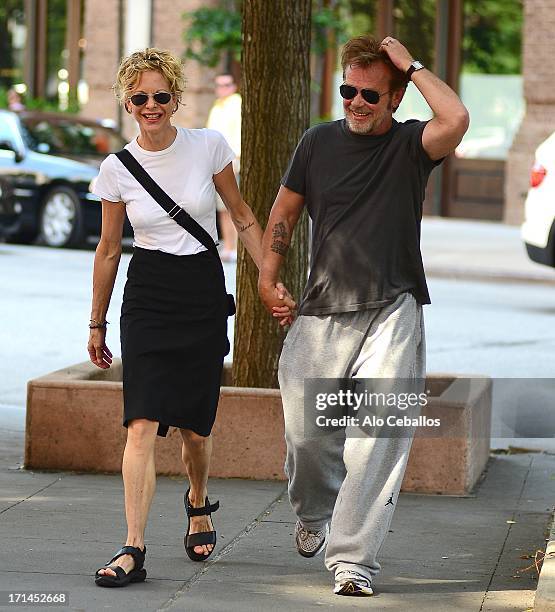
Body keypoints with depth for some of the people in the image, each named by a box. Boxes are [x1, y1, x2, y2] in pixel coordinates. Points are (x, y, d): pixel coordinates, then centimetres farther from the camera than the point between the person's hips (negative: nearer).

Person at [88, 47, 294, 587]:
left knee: (194, 424, 8)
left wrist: (272, 280, 1)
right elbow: (108, 250, 8)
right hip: (147, 296, 0)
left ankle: (198, 503, 40)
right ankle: (133, 549, -16)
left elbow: (242, 218, 8)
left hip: (203, 294, 1)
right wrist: (96, 324, 13)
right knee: (142, 424, -14)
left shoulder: (208, 147, -4)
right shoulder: (117, 169, -2)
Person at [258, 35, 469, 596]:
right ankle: (313, 513, 38)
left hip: (392, 313, -3)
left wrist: (410, 65, -11)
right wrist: (267, 277, 11)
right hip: (321, 314, 3)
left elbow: (456, 120, -22)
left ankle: (353, 556, -11)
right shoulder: (319, 142, 8)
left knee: (376, 437, -13)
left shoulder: (409, 144, 0)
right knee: (306, 432, 6)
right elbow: (284, 211, 18)